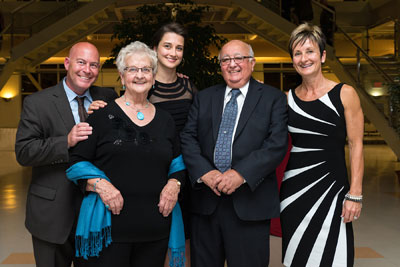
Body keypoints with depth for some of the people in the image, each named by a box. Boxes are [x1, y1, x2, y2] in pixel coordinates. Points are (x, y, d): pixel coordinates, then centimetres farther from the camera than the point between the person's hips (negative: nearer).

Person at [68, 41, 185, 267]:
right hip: (109, 222, -3)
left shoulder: (165, 120, 11)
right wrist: (99, 184, -16)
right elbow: (77, 161, -1)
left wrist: (174, 184, -1)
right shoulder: (103, 114, 0)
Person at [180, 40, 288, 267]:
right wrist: (204, 172, -13)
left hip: (250, 203, -3)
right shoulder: (203, 98, 13)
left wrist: (241, 174, -19)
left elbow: (277, 144, -9)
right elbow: (188, 138, 4)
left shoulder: (274, 98, 3)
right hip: (205, 201, 3)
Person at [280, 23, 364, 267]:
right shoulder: (288, 99, 6)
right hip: (294, 188, 3)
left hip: (331, 188, -3)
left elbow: (356, 146, -5)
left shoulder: (344, 94, -3)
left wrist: (355, 194, -10)